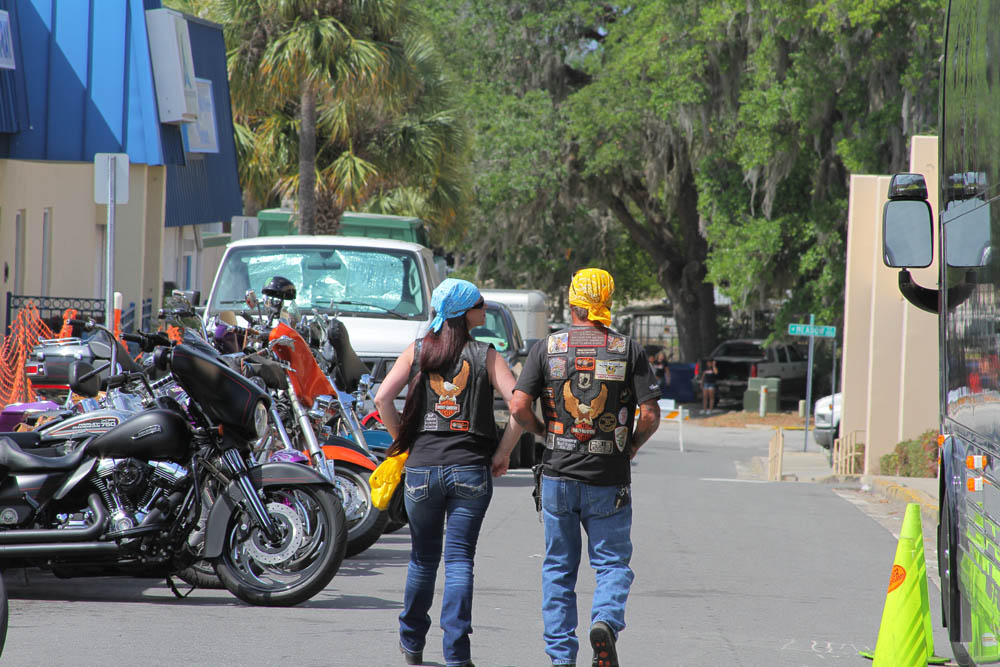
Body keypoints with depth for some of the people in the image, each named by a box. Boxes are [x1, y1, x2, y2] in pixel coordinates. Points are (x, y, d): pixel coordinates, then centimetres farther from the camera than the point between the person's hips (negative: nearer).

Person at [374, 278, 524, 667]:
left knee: (423, 558, 17)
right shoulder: (485, 355, 0)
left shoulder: (417, 352, 6)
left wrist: (401, 440, 9)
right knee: (460, 560, 0)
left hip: (422, 467, 2)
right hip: (471, 470, -2)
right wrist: (503, 453, 1)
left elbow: (382, 399, -4)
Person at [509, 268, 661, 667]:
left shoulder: (547, 348, 0)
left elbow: (519, 408, -7)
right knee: (613, 562, 8)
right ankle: (606, 620, -20)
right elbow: (650, 415, -6)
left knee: (559, 568, 11)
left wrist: (544, 433, 11)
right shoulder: (628, 350, -2)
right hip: (609, 479, -1)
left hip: (558, 474, 1)